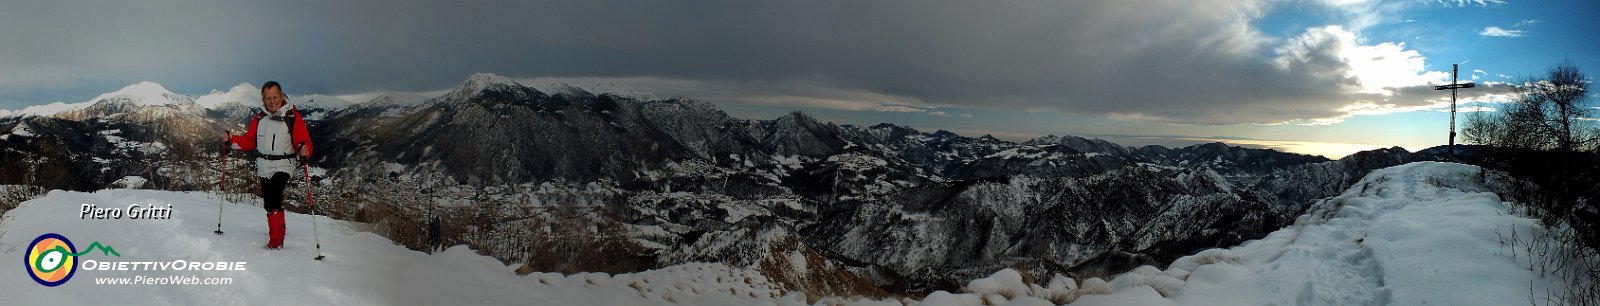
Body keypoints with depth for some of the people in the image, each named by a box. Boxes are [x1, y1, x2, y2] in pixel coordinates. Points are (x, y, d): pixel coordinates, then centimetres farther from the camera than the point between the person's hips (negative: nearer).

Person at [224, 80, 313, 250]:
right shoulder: (259, 118, 5)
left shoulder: (293, 117, -10)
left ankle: (276, 241, -18)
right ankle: (278, 229, 37)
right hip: (263, 166, 6)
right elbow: (250, 141, 13)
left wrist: (303, 151, -35)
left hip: (282, 166, -6)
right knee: (268, 203, 14)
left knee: (274, 200, -22)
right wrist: (232, 139, -3)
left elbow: (304, 142, -14)